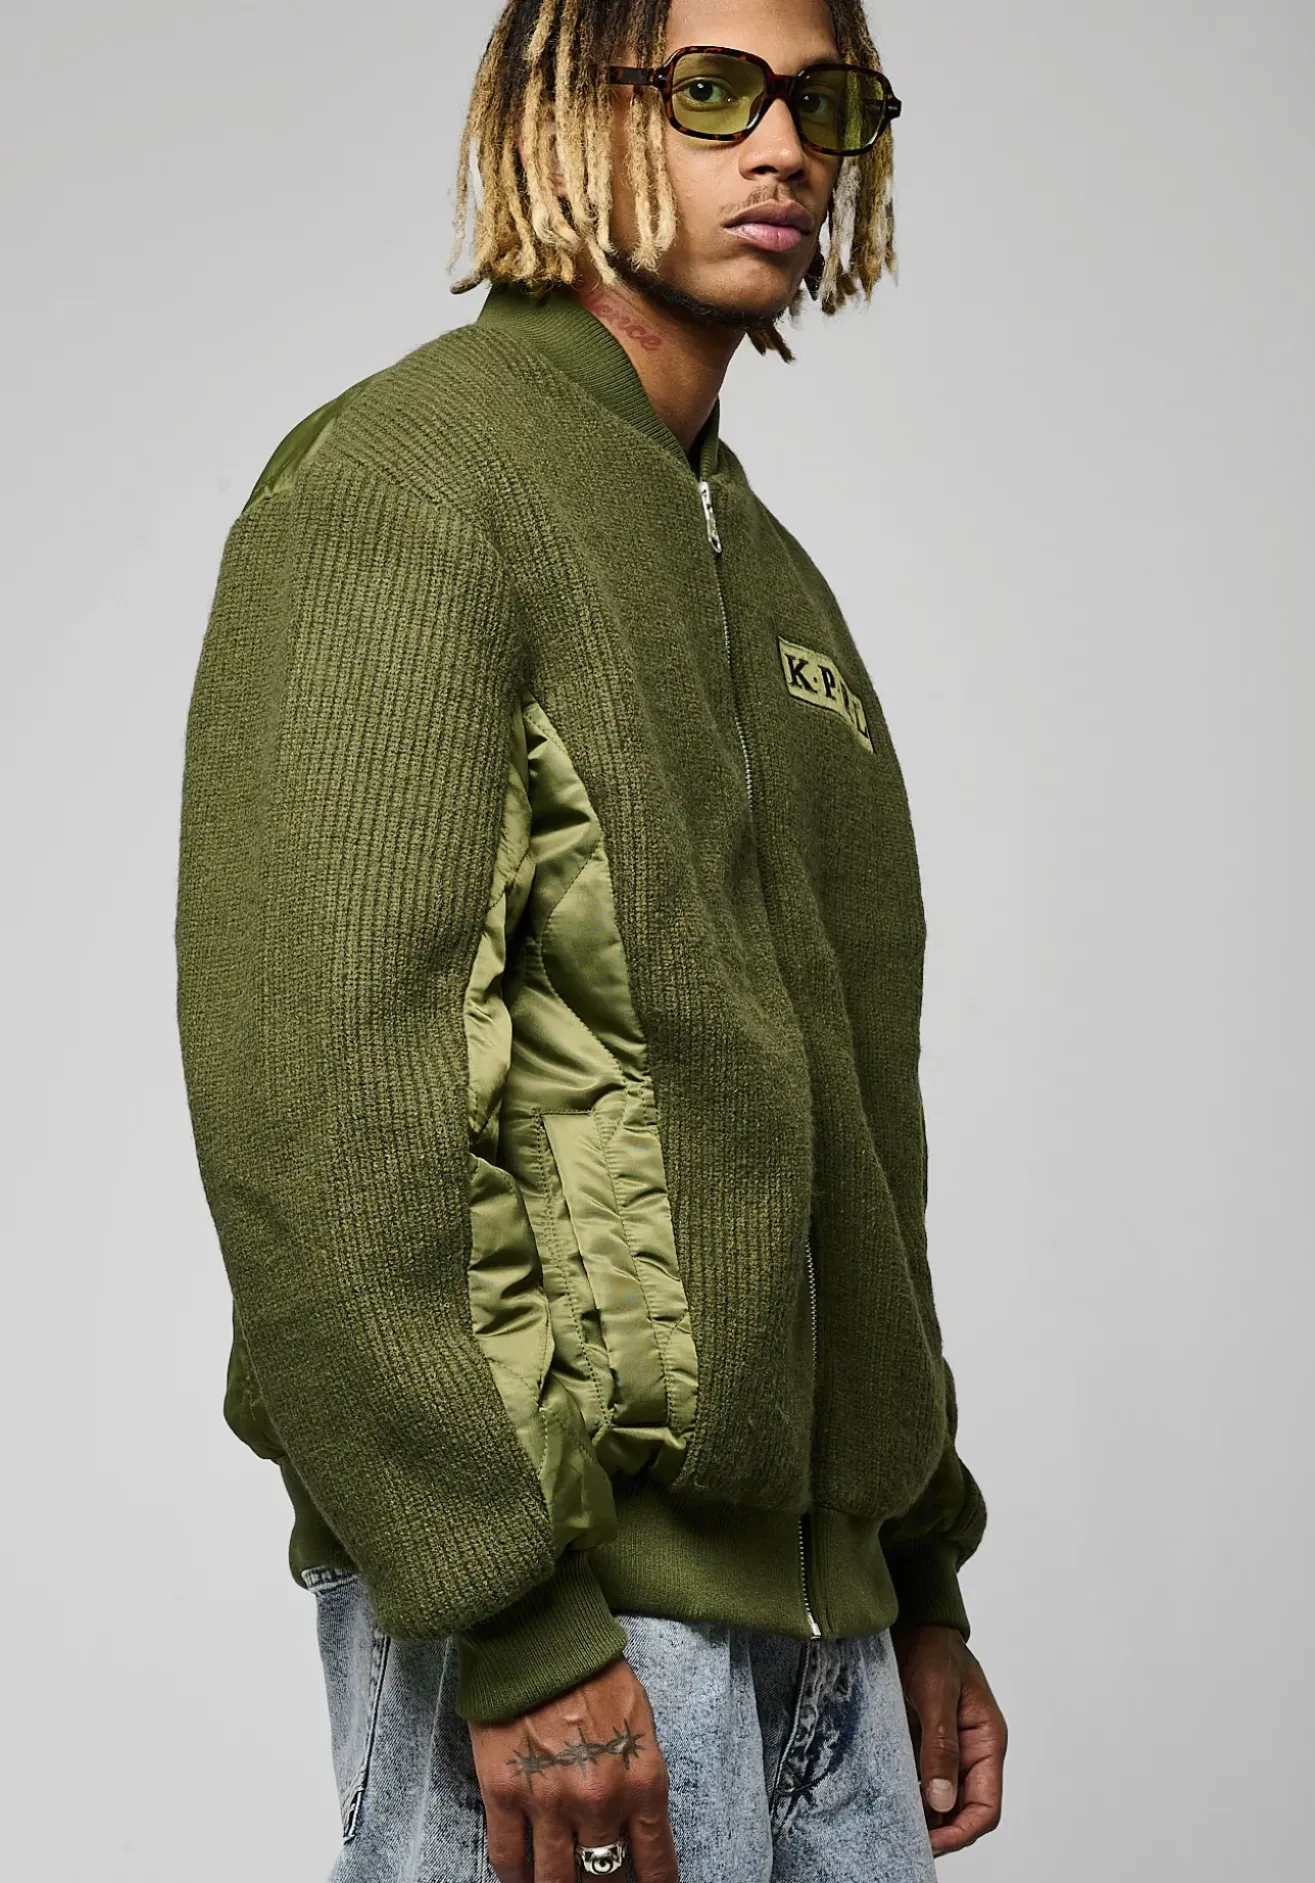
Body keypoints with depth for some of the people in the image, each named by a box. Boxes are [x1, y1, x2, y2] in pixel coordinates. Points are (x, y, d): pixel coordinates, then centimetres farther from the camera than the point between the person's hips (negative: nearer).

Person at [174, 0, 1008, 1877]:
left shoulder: (769, 568, 18)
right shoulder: (401, 489, -8)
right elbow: (307, 1097, -18)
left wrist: (924, 1581, 18)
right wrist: (513, 1623, -22)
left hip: (813, 1597, 8)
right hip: (554, 1583, -8)